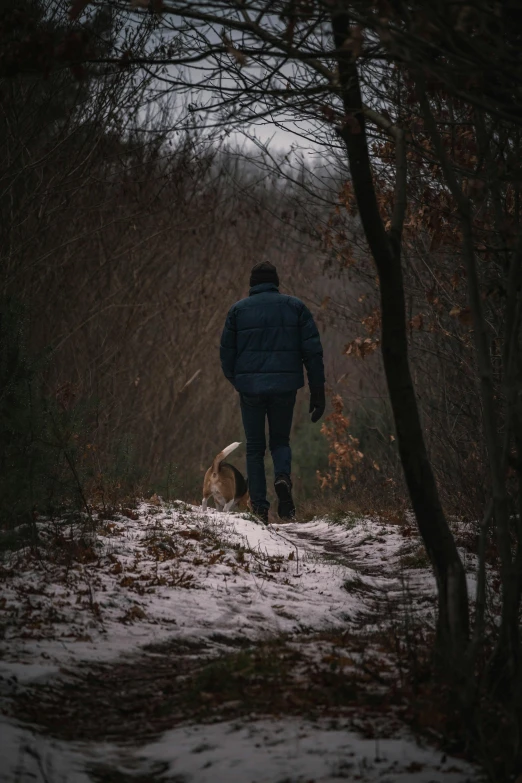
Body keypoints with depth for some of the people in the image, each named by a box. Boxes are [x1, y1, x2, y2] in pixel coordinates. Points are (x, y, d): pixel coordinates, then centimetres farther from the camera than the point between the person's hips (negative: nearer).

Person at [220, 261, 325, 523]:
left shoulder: (238, 309, 4)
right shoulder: (295, 306, 5)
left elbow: (226, 353, 4)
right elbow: (313, 350, -2)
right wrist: (317, 391, 0)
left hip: (250, 387, 0)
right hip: (285, 387, 1)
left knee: (254, 447, 12)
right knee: (280, 440, 18)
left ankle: (259, 506, 4)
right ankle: (283, 476, -13)